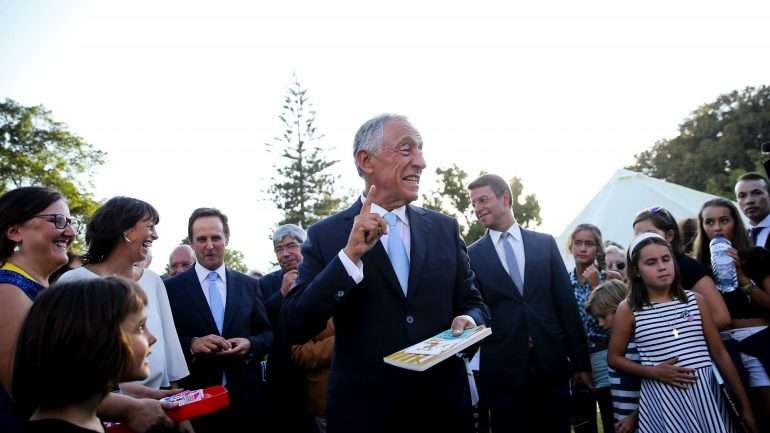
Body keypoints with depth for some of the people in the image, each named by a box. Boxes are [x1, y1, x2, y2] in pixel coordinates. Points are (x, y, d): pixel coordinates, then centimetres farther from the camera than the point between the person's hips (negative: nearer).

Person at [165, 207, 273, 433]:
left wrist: (250, 344, -12)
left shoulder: (249, 285, 6)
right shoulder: (172, 287, 0)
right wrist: (192, 344, -20)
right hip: (195, 399, -2)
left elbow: (267, 333, 8)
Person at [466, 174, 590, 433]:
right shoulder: (473, 255, 2)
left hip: (552, 364, 1)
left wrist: (580, 361, 4)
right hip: (503, 370, -1)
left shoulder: (545, 243, 6)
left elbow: (566, 303, 5)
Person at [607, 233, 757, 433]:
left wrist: (745, 405, 8)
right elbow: (614, 357, 4)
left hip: (706, 393, 2)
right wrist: (654, 372, -11)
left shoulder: (695, 300, 4)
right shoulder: (628, 309, -2)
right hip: (661, 398, -2)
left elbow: (719, 352, 7)